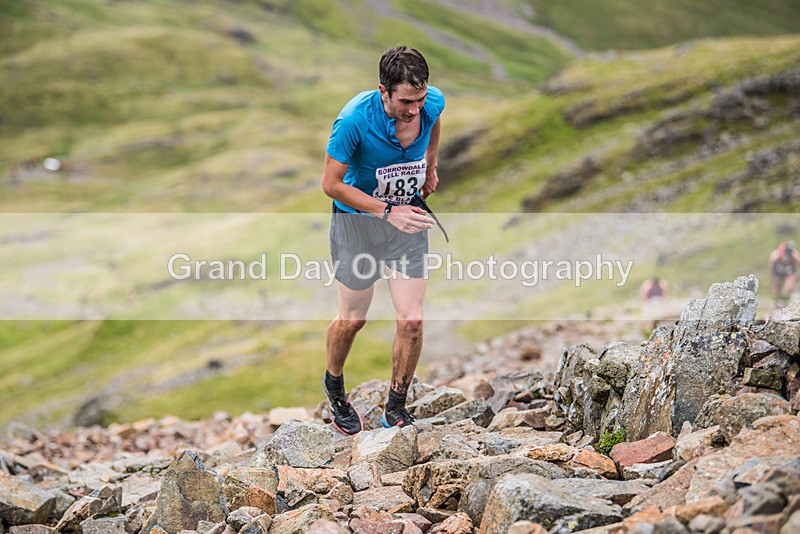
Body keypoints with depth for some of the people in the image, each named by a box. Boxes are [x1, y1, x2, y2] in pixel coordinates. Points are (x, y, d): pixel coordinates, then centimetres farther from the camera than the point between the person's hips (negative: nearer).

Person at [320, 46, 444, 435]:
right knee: (353, 319, 8)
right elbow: (331, 184, -21)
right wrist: (387, 211, -27)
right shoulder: (354, 119, -29)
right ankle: (334, 385, 40)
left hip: (407, 217, 3)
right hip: (357, 219, -3)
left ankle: (395, 409, 17)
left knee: (412, 321, -4)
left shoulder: (433, 102, -15)